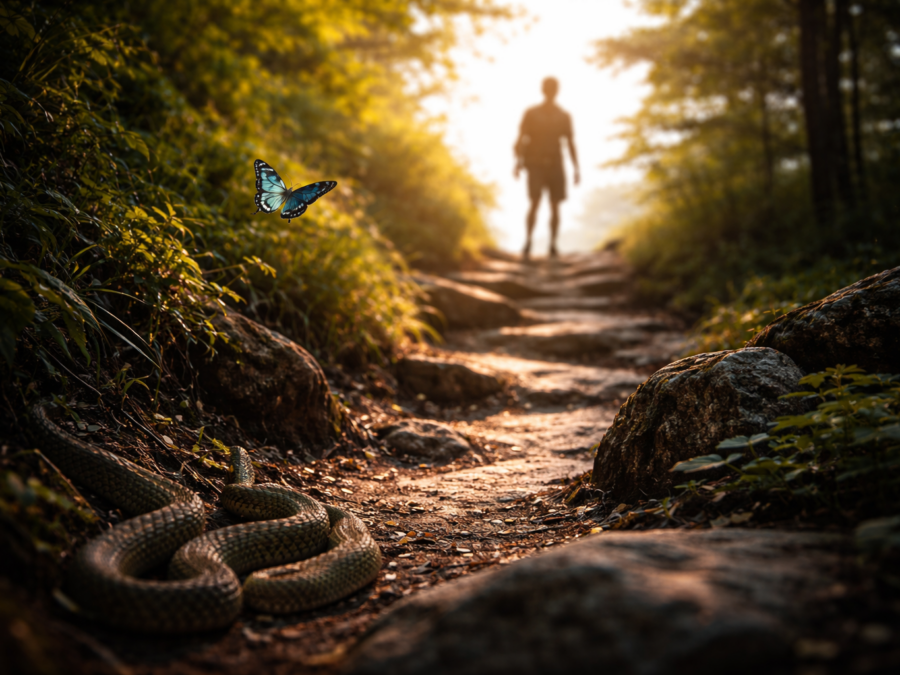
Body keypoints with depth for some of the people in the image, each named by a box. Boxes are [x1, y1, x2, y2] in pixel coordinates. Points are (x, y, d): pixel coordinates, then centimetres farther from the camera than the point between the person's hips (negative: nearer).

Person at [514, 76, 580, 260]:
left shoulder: (564, 116, 10)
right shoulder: (531, 113, 5)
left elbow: (571, 143, 9)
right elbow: (520, 139, -2)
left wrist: (576, 169, 2)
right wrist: (518, 162, -17)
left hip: (555, 164, 2)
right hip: (535, 164, -2)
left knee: (555, 205, -1)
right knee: (535, 202, -16)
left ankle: (553, 244, 5)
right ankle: (528, 241, -12)